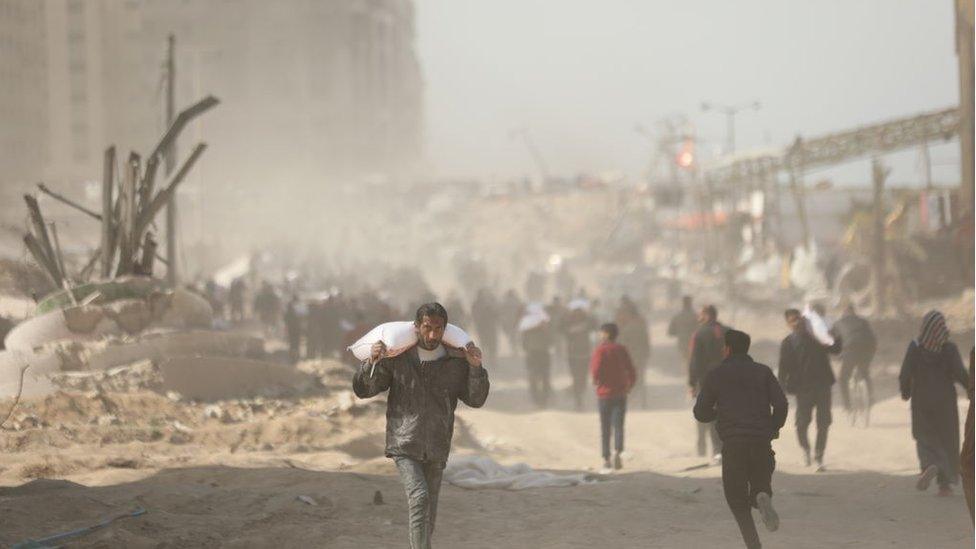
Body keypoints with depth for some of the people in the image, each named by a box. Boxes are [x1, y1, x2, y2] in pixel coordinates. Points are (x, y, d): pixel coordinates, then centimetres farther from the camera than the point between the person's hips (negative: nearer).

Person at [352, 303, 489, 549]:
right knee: (419, 497, -21)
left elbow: (476, 399, 2)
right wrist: (371, 363, -16)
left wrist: (476, 367, -13)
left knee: (428, 514, 10)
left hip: (436, 450, 3)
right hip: (404, 445, -3)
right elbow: (363, 390, 2)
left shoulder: (456, 362, 3)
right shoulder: (396, 358, -2)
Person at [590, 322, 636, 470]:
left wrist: (596, 381, 2)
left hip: (604, 393, -2)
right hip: (621, 393, 2)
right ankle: (617, 452, -23)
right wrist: (629, 385, 17)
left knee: (605, 428, 7)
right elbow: (631, 371, 4)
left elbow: (595, 370, -18)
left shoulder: (600, 350, -8)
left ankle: (606, 459, 5)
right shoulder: (621, 350, 4)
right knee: (618, 425, 1)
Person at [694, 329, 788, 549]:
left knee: (737, 498, 9)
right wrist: (773, 428, 15)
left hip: (733, 443, -2)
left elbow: (701, 413, 7)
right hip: (761, 442, 2)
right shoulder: (763, 372, 10)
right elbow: (781, 404, -2)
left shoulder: (715, 375, 7)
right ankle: (762, 498, -20)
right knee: (760, 486, 18)